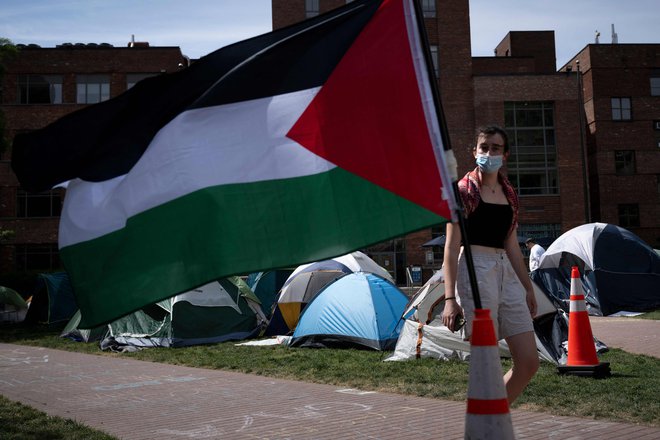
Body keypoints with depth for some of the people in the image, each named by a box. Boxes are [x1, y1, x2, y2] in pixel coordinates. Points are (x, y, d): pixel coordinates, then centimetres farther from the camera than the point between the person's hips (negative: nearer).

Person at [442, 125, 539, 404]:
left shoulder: (509, 193, 16)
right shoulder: (464, 190, -3)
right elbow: (452, 246, -8)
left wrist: (528, 287, 19)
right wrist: (450, 297, -14)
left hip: (506, 271, 7)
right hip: (476, 269, -7)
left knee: (529, 363, 4)